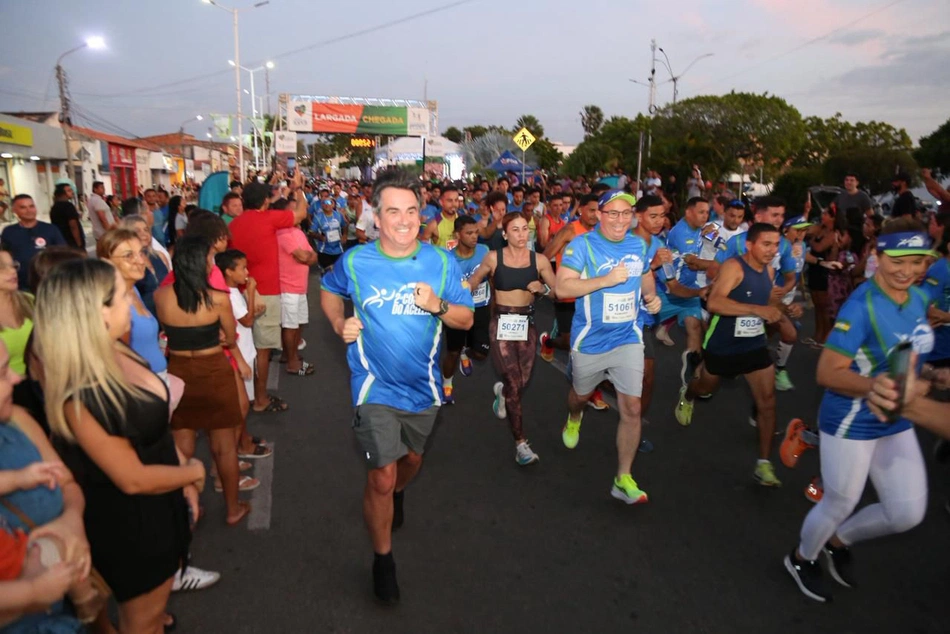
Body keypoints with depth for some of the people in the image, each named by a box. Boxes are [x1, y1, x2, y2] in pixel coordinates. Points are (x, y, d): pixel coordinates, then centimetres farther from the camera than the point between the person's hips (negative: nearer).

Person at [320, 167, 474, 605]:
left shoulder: (441, 262, -8)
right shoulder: (355, 261, -10)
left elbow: (467, 319, -4)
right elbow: (329, 292, 10)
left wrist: (438, 306, -24)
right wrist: (339, 324, -9)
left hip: (422, 386, 3)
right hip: (376, 386, -3)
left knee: (412, 460, 25)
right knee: (381, 477, -6)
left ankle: (397, 494, 61)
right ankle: (383, 558, 20)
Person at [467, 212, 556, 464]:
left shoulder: (539, 260, -1)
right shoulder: (494, 258, -3)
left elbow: (558, 291, 5)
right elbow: (474, 281, 14)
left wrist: (543, 289, -14)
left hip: (527, 323, 3)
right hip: (502, 323, -2)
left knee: (522, 383, 8)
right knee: (514, 384, -10)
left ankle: (502, 391, 46)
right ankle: (521, 443, 0)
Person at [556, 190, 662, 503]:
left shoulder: (639, 245, 3)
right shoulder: (581, 245, -14)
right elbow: (563, 287, -23)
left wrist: (651, 296, 1)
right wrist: (606, 279, -31)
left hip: (628, 339, 3)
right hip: (589, 341, -2)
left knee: (632, 408, -5)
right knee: (581, 395, 21)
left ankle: (623, 479, 8)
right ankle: (574, 419, 60)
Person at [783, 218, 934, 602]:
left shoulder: (919, 298, 0)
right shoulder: (861, 307, -25)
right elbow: (827, 374, -27)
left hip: (896, 423, 7)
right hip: (851, 423, -7)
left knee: (908, 514, 13)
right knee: (840, 505, 11)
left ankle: (839, 542, 41)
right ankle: (800, 559, 41)